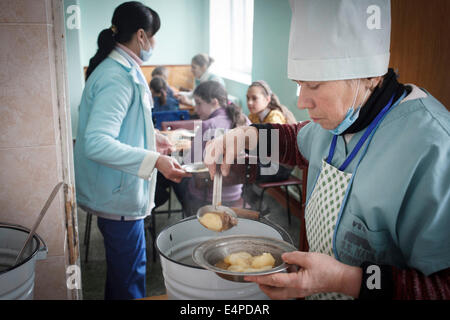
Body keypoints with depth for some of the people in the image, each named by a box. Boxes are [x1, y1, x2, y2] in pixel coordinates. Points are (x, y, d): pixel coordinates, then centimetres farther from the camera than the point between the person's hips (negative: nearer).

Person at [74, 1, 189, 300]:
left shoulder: (123, 70, 10)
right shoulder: (118, 77, -23)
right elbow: (96, 143, -32)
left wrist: (153, 138, 24)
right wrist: (155, 161, -35)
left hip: (121, 192, 11)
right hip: (119, 196, -10)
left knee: (122, 270, 24)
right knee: (130, 278, 3)